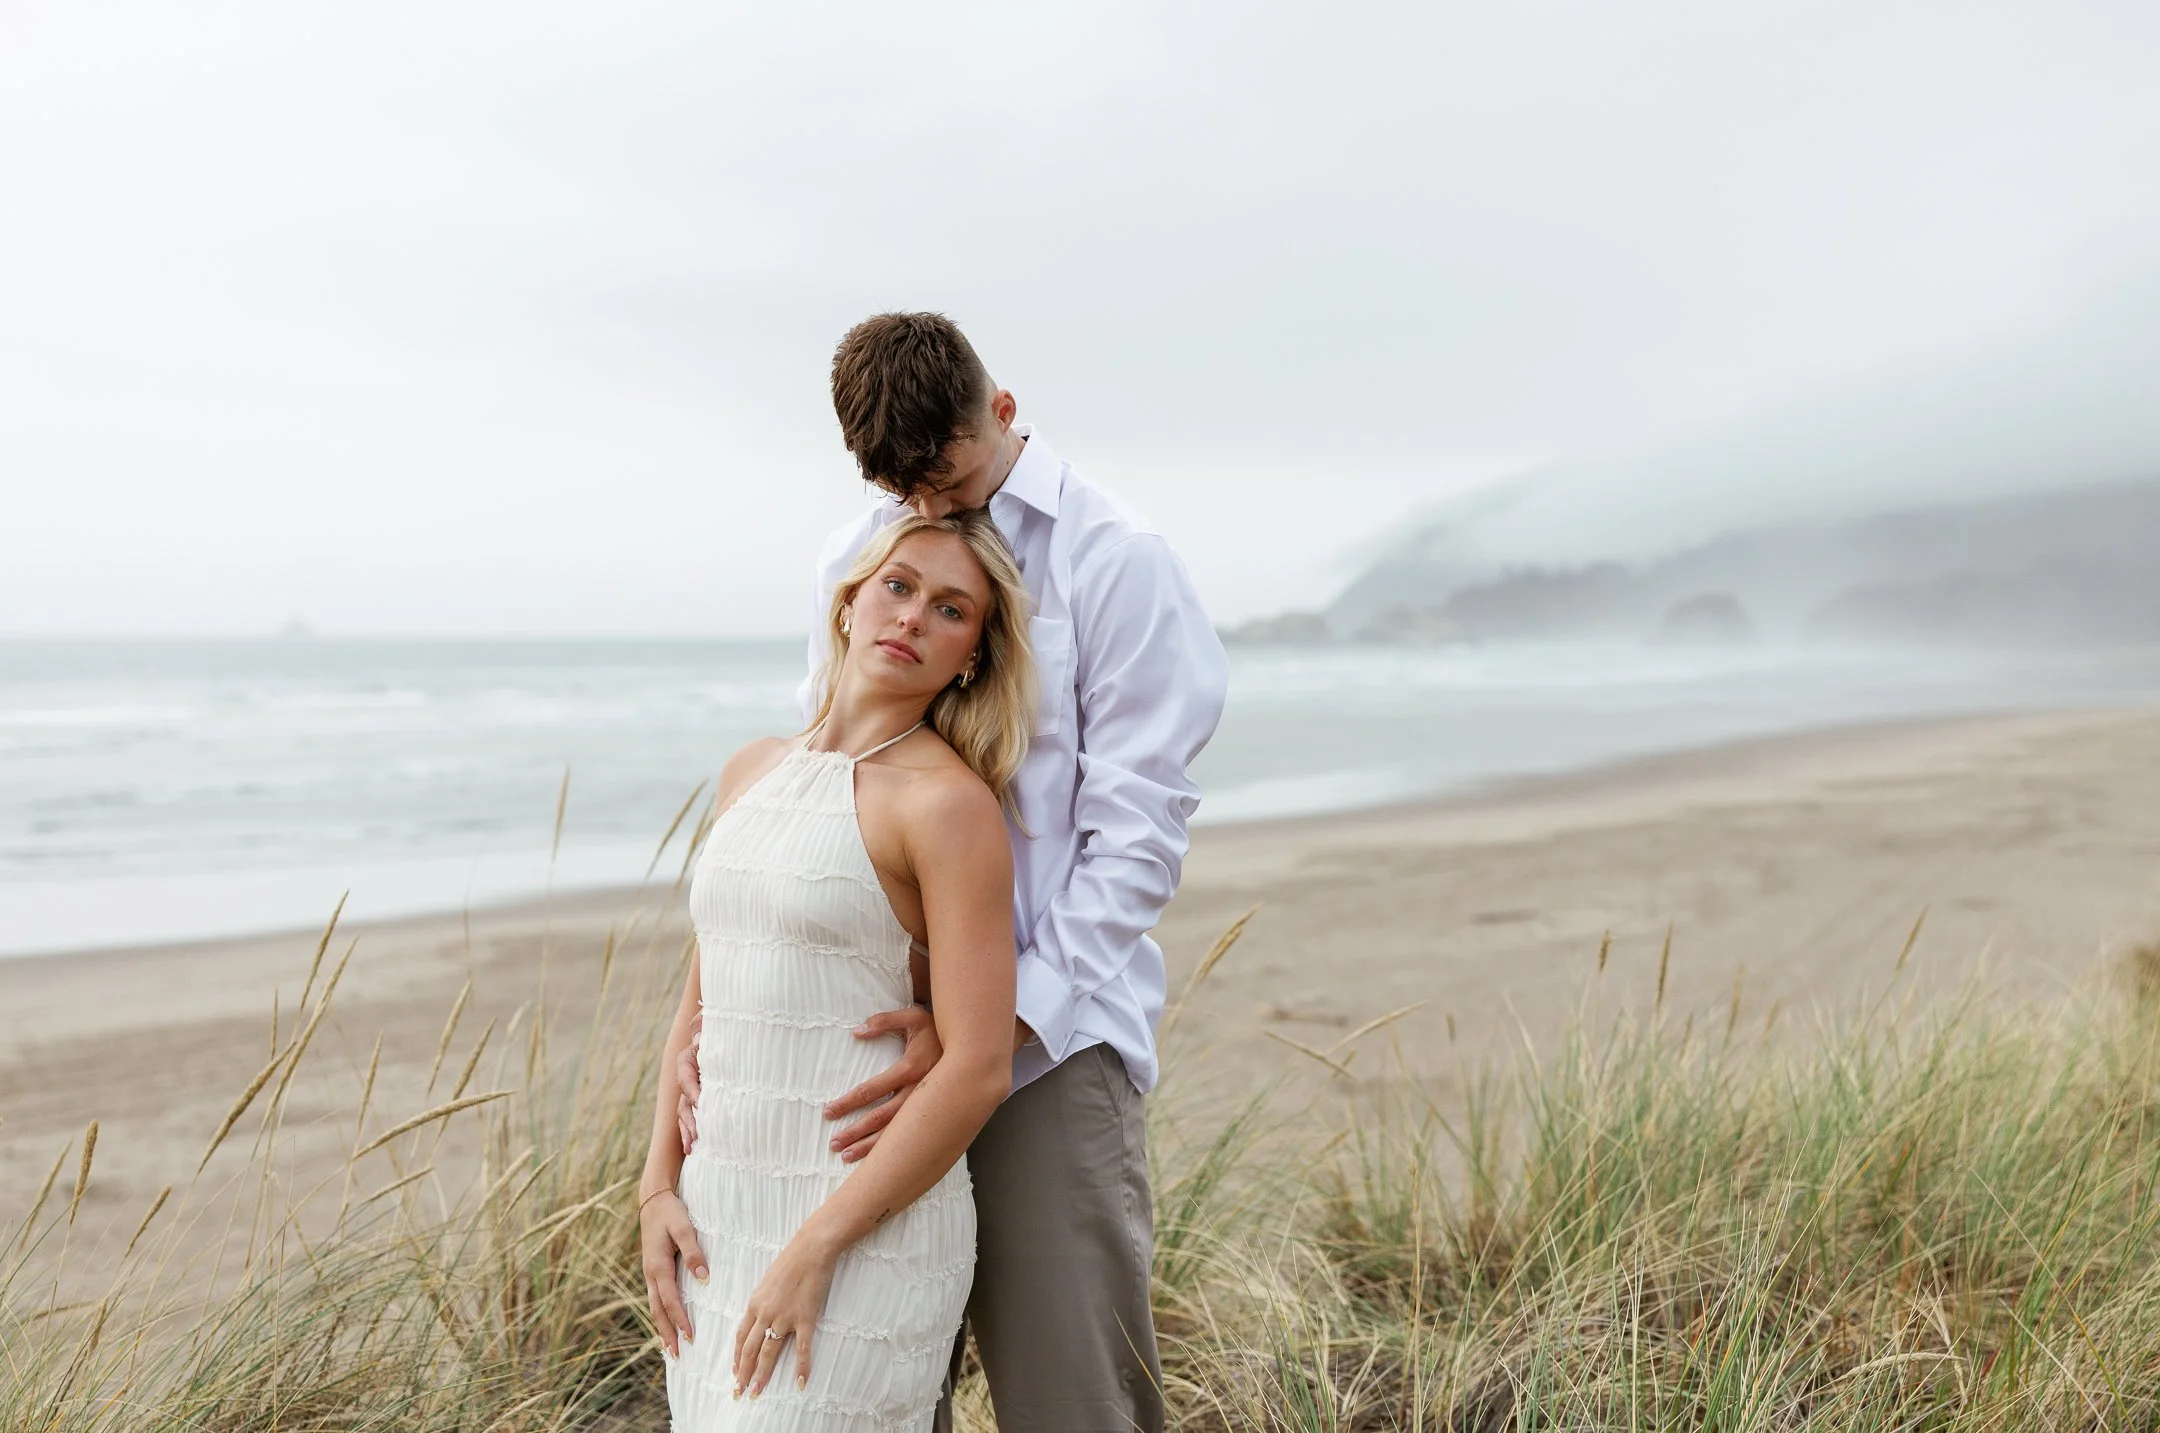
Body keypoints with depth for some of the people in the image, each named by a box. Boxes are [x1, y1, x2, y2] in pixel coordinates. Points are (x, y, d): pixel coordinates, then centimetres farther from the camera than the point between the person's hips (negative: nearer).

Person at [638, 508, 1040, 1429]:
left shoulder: (947, 800, -11)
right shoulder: (753, 773, 10)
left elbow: (979, 1066, -16)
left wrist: (814, 1249, -16)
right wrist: (659, 1188, 5)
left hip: (868, 1218, -6)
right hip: (715, 1216, 6)